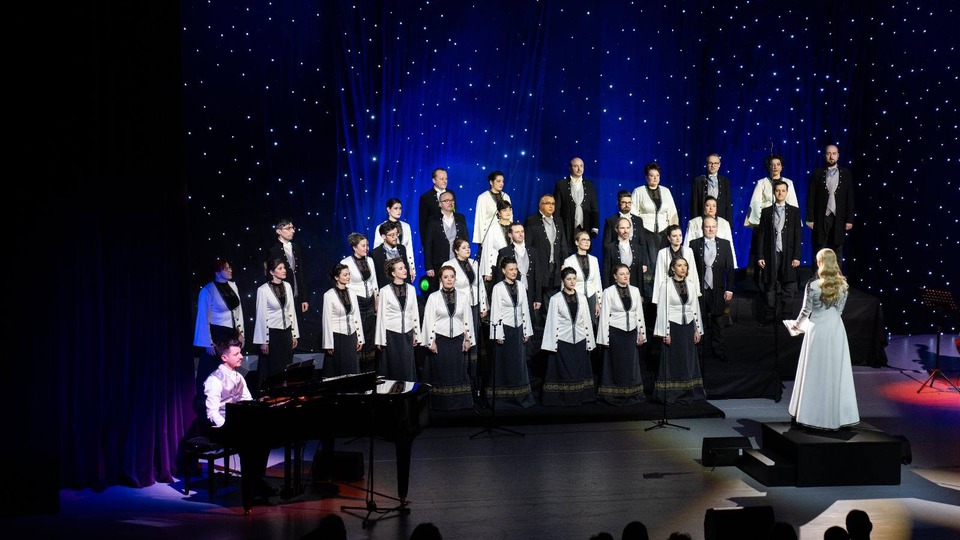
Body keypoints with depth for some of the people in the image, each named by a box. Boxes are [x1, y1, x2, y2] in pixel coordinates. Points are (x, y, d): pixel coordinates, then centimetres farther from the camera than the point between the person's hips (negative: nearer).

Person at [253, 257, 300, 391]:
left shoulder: (287, 286, 4)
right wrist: (263, 342, -9)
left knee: (286, 368, 7)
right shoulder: (263, 290, -12)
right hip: (272, 333, -5)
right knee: (271, 369, 2)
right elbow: (261, 316, -10)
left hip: (286, 332, 5)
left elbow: (292, 311, 10)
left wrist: (294, 334, 9)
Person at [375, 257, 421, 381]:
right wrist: (380, 340, -4)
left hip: (407, 333, 3)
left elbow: (415, 313, 10)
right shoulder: (385, 291, -7)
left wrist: (416, 334, 9)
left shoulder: (411, 289, 4)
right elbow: (381, 316, -4)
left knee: (407, 367, 5)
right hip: (391, 333, -3)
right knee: (393, 367, 3)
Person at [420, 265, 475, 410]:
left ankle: (458, 402, 9)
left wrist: (468, 340, 5)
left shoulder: (463, 297, 6)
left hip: (457, 340, 2)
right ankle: (441, 403, 8)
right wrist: (431, 341, -7)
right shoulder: (433, 297, -1)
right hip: (439, 340, -2)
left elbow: (468, 320, 9)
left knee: (458, 371, 3)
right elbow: (429, 320, -2)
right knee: (440, 372, 1)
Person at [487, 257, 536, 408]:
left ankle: (519, 396, 18)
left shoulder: (521, 286, 5)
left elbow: (525, 309, 8)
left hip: (518, 329, 5)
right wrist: (498, 335, -12)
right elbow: (495, 312, -10)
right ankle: (502, 397, 10)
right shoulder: (498, 288, -9)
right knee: (503, 363, 2)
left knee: (518, 361, 9)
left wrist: (527, 331, 7)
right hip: (504, 328, -5)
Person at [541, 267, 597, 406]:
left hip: (579, 341, 3)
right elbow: (552, 322, -3)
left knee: (580, 371, 6)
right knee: (563, 372, 1)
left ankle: (579, 397, 13)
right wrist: (552, 345, -7)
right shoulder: (555, 299, -2)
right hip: (563, 341, -3)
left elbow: (587, 321, 9)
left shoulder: (582, 298, 7)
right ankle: (565, 398, 7)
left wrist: (589, 342, 7)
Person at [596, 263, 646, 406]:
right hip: (615, 332, -4)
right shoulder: (608, 292, -4)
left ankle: (631, 394, 14)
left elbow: (639, 313, 12)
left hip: (631, 332, 4)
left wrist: (642, 333, 8)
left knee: (631, 364, 6)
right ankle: (615, 396, 8)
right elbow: (604, 315, -4)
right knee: (616, 365, 1)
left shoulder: (635, 291, 8)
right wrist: (605, 338, -6)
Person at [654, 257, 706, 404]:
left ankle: (688, 393, 14)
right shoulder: (666, 285, -6)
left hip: (688, 326, 4)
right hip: (673, 326, -4)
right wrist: (665, 333, -10)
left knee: (689, 360, 7)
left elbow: (696, 308, 12)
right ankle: (671, 395, 7)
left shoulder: (691, 285, 7)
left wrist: (697, 329, 8)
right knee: (672, 362, 1)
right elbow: (662, 309, -7)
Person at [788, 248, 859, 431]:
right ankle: (836, 415, 13)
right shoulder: (843, 285, -1)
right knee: (836, 371, 9)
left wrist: (797, 324, 12)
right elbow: (839, 309, 8)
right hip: (836, 329, 3)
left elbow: (806, 310, -6)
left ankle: (812, 414, 12)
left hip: (817, 329, -3)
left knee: (815, 372, 6)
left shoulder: (813, 284, -13)